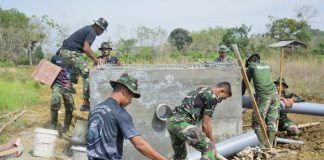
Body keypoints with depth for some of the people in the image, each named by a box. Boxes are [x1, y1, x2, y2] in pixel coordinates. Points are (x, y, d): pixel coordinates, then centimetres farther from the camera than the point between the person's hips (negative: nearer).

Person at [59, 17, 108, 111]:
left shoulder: (88, 29, 21)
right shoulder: (92, 32, -10)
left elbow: (86, 48, 28)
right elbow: (86, 48, -22)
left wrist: (94, 59, 24)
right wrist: (95, 60, -12)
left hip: (64, 51, 11)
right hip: (71, 53, -11)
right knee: (88, 75, -10)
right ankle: (86, 103, -11)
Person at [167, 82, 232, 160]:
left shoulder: (200, 91, 29)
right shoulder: (212, 97, 0)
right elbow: (206, 124, 0)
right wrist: (212, 142, 13)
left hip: (171, 121, 10)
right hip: (182, 122, -10)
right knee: (210, 148, -5)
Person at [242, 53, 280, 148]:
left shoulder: (251, 67, 9)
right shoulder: (268, 66, 22)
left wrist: (240, 95, 30)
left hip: (263, 96, -5)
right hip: (274, 94, 6)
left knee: (258, 122, 0)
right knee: (272, 122, 9)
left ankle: (263, 147, -4)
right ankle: (270, 146, 12)